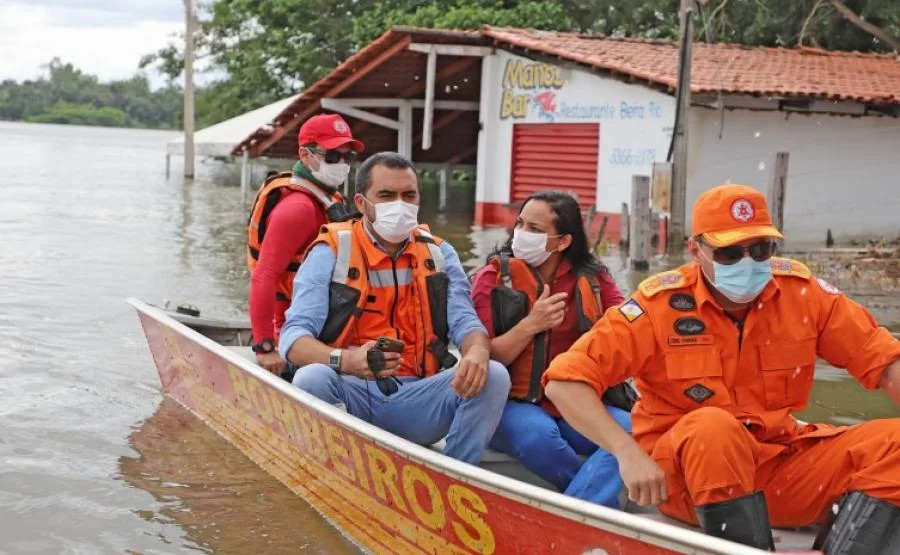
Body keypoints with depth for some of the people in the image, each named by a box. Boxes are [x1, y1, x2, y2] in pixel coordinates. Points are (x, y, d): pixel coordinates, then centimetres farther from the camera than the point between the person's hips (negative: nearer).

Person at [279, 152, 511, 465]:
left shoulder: (438, 254, 12)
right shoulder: (331, 252, -1)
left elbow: (464, 321, 2)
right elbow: (294, 337, -10)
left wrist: (477, 351, -25)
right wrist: (347, 360, -33)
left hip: (419, 401, 3)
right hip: (351, 395, -3)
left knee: (493, 376, -20)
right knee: (312, 378, -33)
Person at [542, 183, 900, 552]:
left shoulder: (801, 290, -3)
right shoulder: (660, 304, -12)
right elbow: (565, 380, -16)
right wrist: (627, 451, -29)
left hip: (781, 465, 4)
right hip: (682, 470, -4)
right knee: (713, 427, -36)